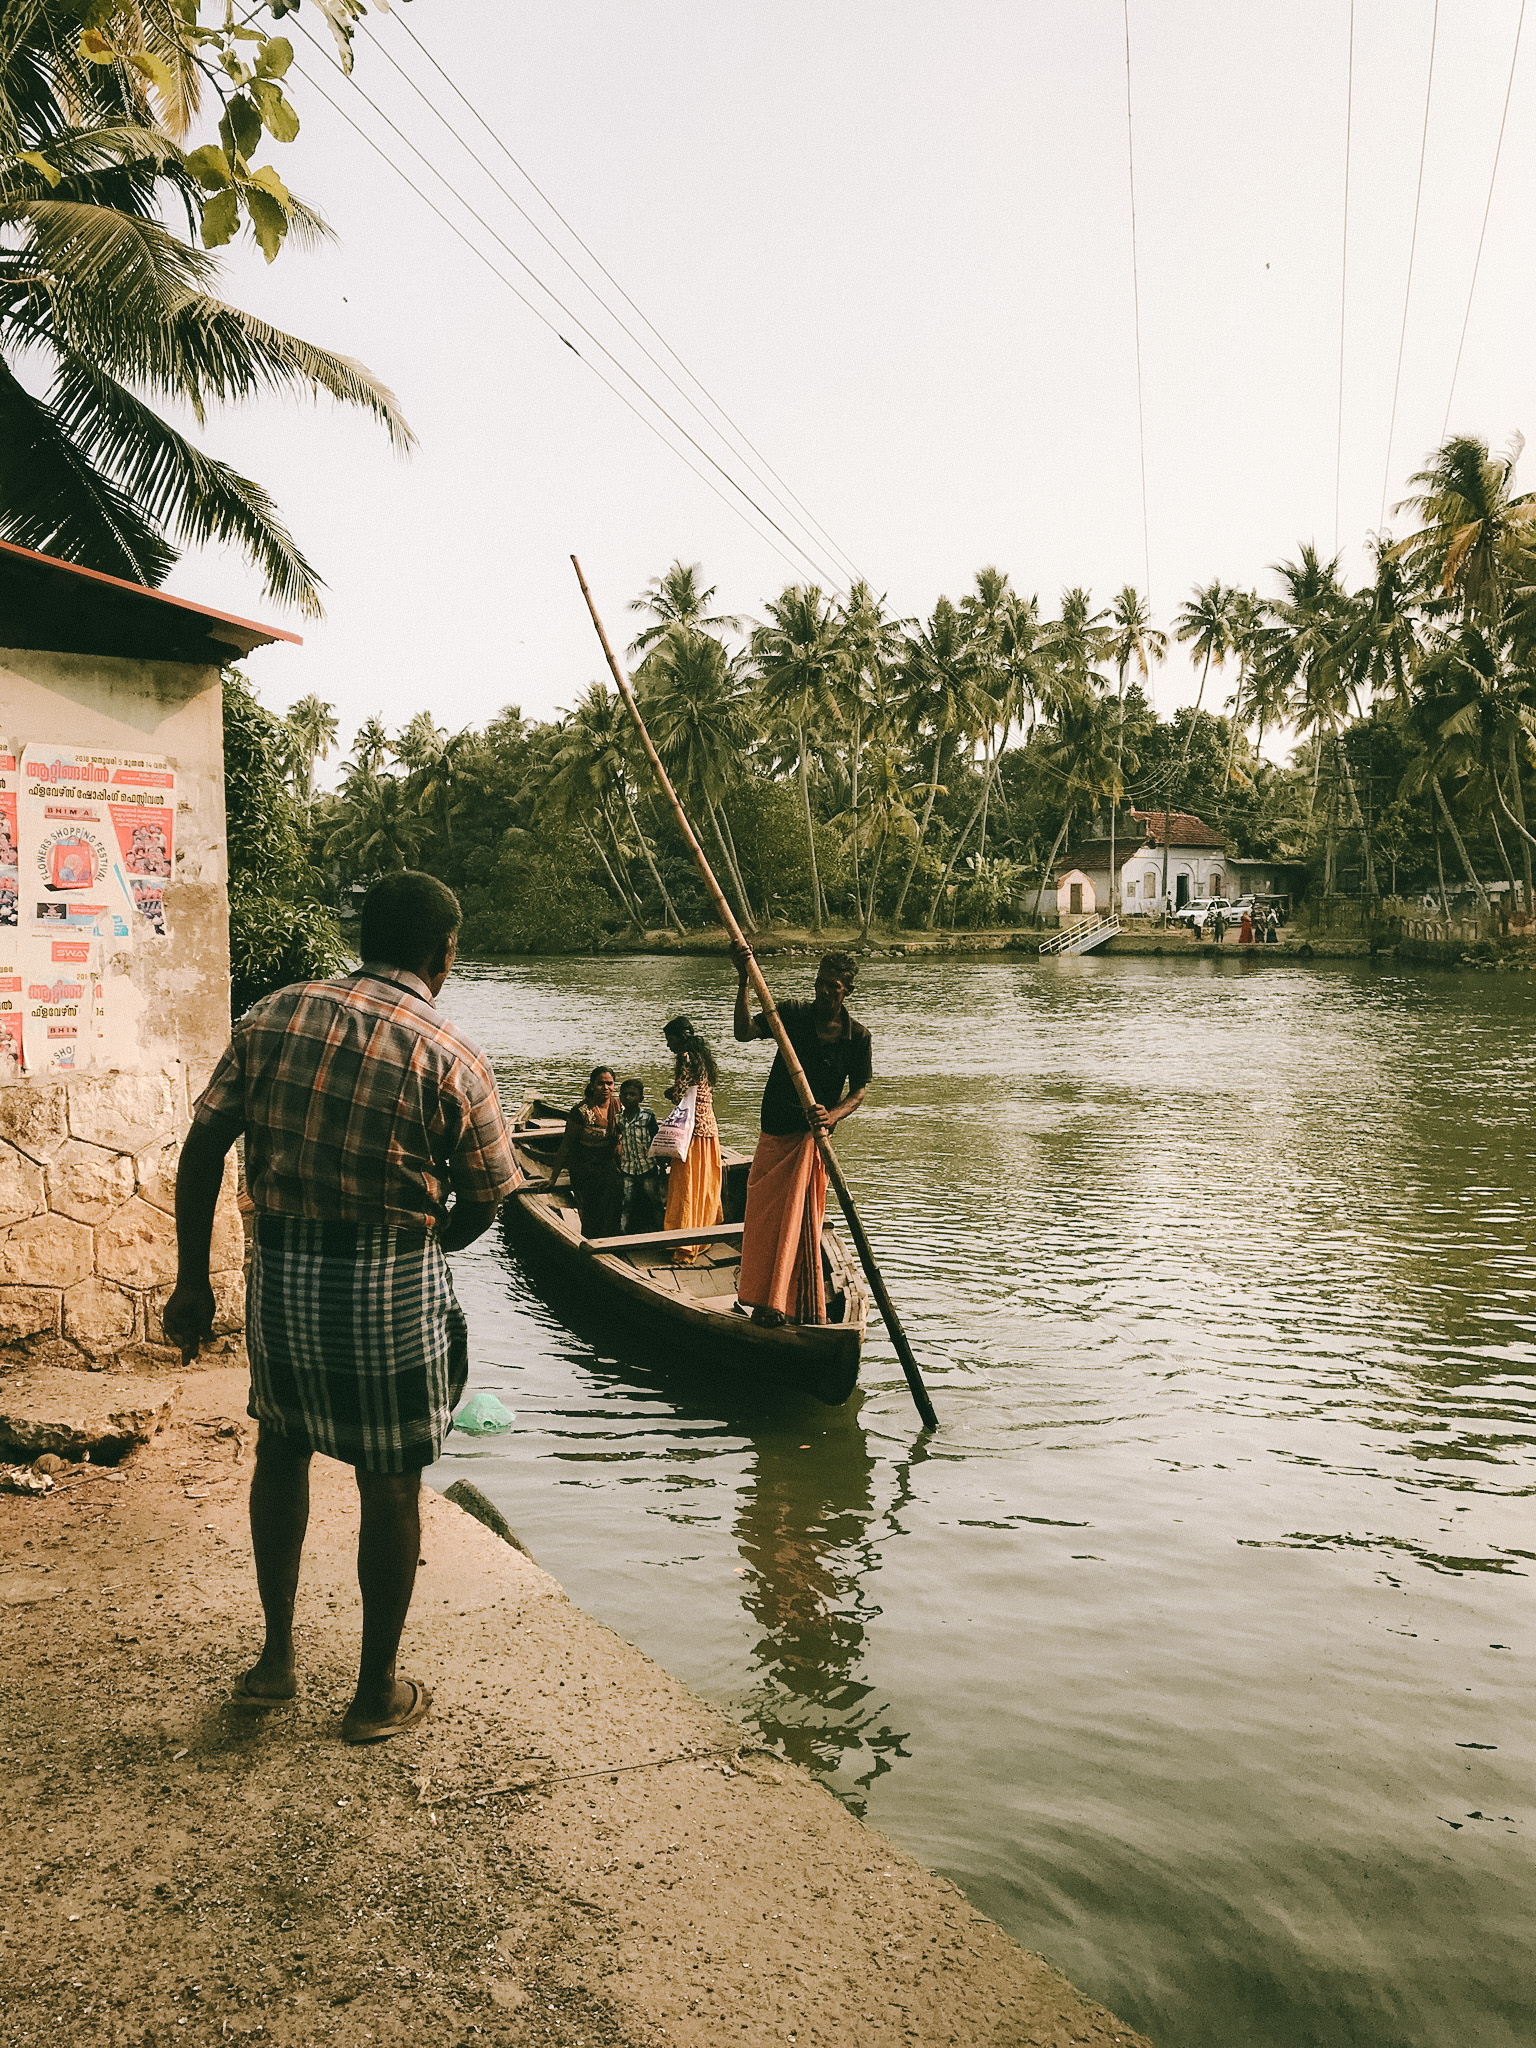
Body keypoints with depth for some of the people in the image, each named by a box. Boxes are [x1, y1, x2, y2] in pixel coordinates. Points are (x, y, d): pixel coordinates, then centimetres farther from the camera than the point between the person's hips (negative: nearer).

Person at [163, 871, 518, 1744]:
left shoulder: (274, 1016, 2)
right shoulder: (454, 1059, -9)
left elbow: (203, 1146, 0)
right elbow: (482, 1206, -4)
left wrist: (193, 1278, 6)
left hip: (279, 1269, 4)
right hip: (393, 1280, -4)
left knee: (283, 1445, 26)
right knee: (391, 1482, 10)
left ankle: (277, 1658, 34)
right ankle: (378, 1695, 25)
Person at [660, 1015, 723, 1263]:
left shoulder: (684, 1058, -13)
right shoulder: (703, 1057, 14)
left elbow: (679, 1096, -18)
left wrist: (669, 1093, 1)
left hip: (693, 1130, -9)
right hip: (710, 1127, 9)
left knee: (687, 1187, -4)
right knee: (705, 1186, 15)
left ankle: (685, 1249, -2)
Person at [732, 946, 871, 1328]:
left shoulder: (858, 1036, -5)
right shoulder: (793, 1015, -3)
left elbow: (859, 1091, -3)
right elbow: (744, 1032, -16)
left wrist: (832, 1115, -23)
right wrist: (744, 980, -28)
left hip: (810, 1138, -3)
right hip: (774, 1134, 3)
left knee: (800, 1223, -4)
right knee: (762, 1217, 10)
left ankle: (801, 1310, 7)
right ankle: (765, 1300, 26)